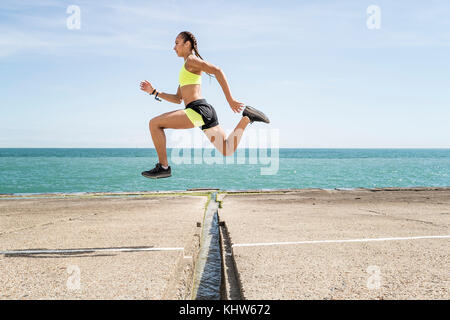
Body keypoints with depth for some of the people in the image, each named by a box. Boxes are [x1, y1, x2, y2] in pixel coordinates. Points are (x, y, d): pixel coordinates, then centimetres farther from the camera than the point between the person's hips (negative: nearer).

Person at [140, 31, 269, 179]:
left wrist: (230, 99, -19)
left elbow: (217, 70, -15)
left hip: (198, 110, -10)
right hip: (206, 111, 10)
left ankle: (163, 167, -9)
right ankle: (247, 118, 8)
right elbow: (177, 99, 29)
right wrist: (154, 92, 22)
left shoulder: (191, 59, -1)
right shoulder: (186, 70, 28)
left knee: (154, 124, -8)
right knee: (228, 151, 12)